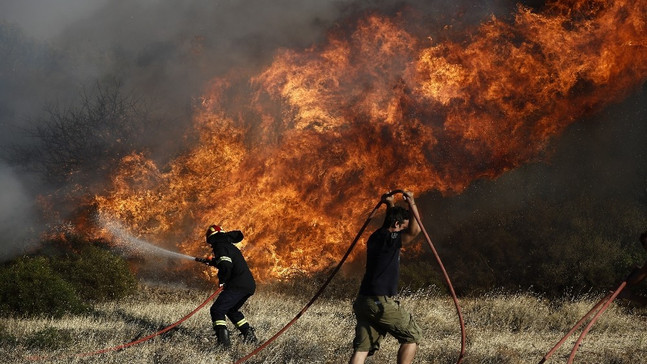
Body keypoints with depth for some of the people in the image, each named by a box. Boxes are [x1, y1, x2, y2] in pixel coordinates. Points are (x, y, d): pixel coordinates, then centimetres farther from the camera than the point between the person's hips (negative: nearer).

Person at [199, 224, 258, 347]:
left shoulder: (220, 247, -6)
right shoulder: (230, 246, 23)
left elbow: (226, 266, -22)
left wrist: (222, 280, -8)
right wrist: (212, 262, 48)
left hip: (238, 285, -9)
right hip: (250, 285, 9)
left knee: (217, 310, -10)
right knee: (232, 310, 28)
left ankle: (223, 340, -26)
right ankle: (250, 335, 24)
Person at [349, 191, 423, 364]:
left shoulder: (376, 237, 16)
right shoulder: (388, 239, -11)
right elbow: (415, 230, -21)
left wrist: (391, 205, 30)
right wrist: (412, 203, -15)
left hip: (363, 302, 9)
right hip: (380, 302, -9)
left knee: (362, 348, 4)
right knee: (412, 336, 5)